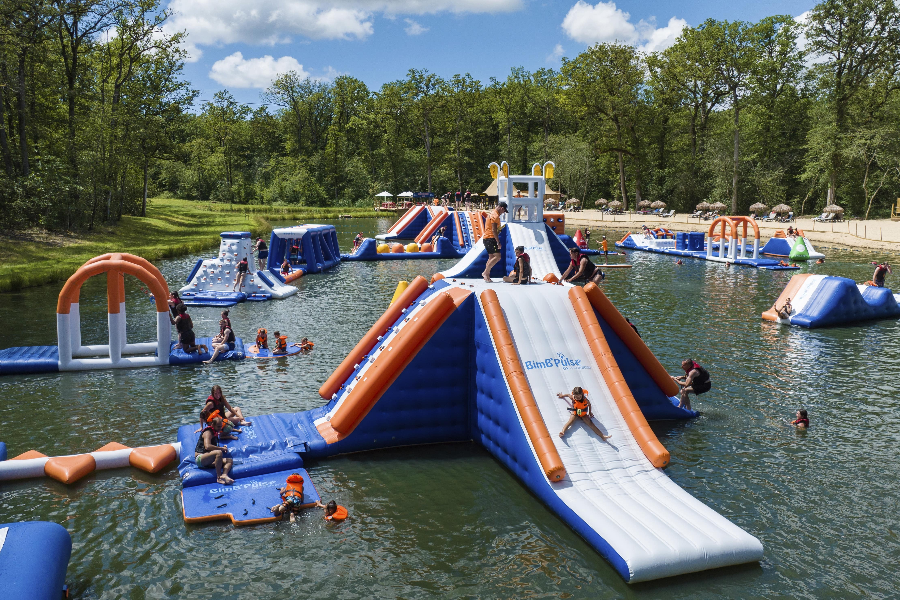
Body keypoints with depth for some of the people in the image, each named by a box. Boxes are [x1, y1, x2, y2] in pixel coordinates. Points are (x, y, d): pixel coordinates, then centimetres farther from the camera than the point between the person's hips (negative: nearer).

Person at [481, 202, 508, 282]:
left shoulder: (492, 214, 19)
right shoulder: (495, 216, -14)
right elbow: (494, 230, -21)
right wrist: (498, 242, -21)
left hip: (487, 238, 11)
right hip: (490, 238, -11)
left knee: (491, 257, 13)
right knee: (498, 257, -14)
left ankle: (487, 276, 14)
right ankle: (485, 272, -12)